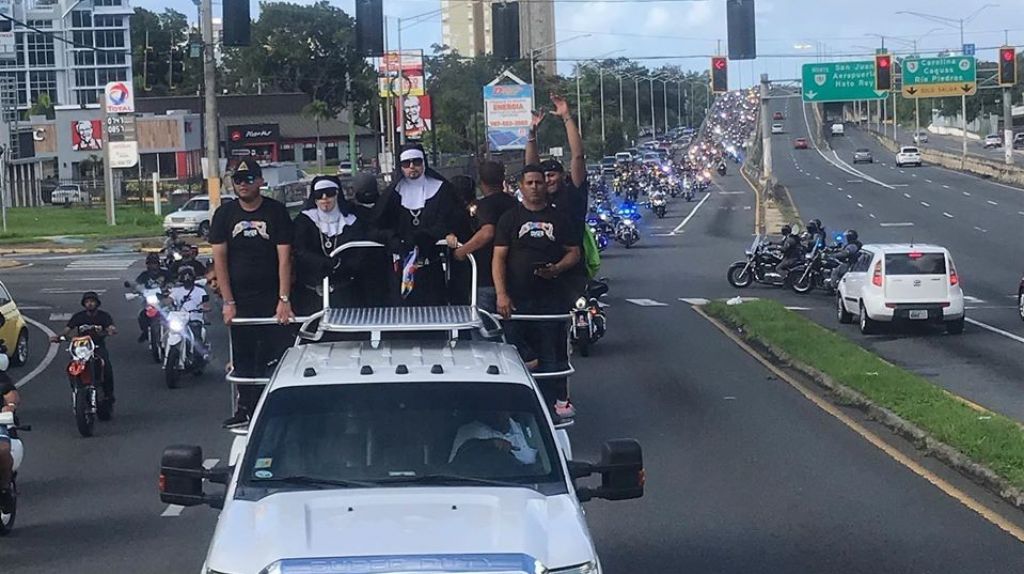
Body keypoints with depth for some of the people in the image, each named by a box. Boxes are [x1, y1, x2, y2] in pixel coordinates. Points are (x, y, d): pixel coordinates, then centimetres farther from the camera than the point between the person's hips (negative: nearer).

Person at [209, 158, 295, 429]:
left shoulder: (276, 211, -1)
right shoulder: (225, 214, 5)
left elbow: (284, 258, -5)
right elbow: (219, 259, 2)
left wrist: (284, 300, -13)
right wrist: (228, 302, -5)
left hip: (271, 299, -2)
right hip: (240, 301, 2)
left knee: (274, 357, -5)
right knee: (243, 358, 5)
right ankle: (246, 409, 13)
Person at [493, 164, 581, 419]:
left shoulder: (558, 218, 11)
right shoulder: (510, 218, 6)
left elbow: (574, 252, 13)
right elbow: (499, 257, 0)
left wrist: (557, 268, -9)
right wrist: (501, 294, -11)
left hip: (551, 297, 1)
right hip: (517, 299, -1)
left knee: (553, 351, 1)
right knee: (513, 345, -9)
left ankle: (558, 400, 4)